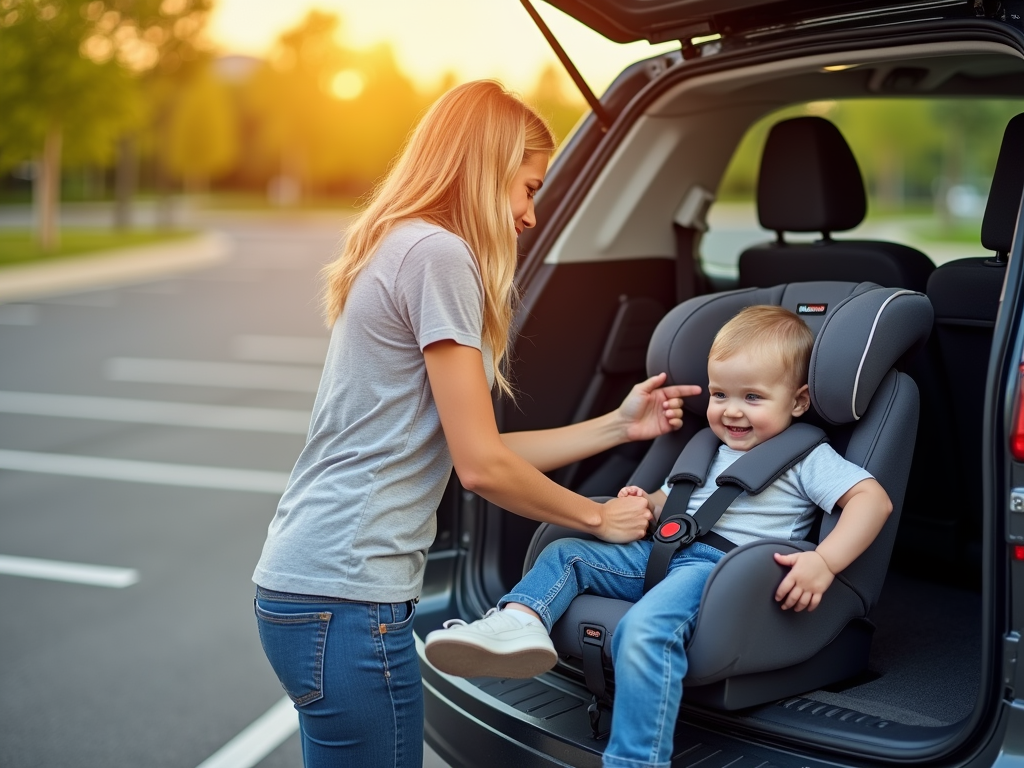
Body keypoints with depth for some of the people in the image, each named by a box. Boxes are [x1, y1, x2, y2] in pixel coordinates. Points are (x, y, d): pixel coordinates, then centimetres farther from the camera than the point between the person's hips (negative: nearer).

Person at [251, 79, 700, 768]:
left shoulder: (402, 249, 17)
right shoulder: (439, 253, -13)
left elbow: (472, 450, 14)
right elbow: (481, 466, -14)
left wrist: (619, 425, 19)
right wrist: (600, 517, 2)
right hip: (347, 597, -10)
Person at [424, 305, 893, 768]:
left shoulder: (806, 458, 3)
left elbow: (872, 498, -10)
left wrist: (824, 562, -25)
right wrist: (648, 504, 12)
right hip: (661, 553, 9)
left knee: (645, 628, -36)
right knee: (565, 553, 4)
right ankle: (517, 622, -23)